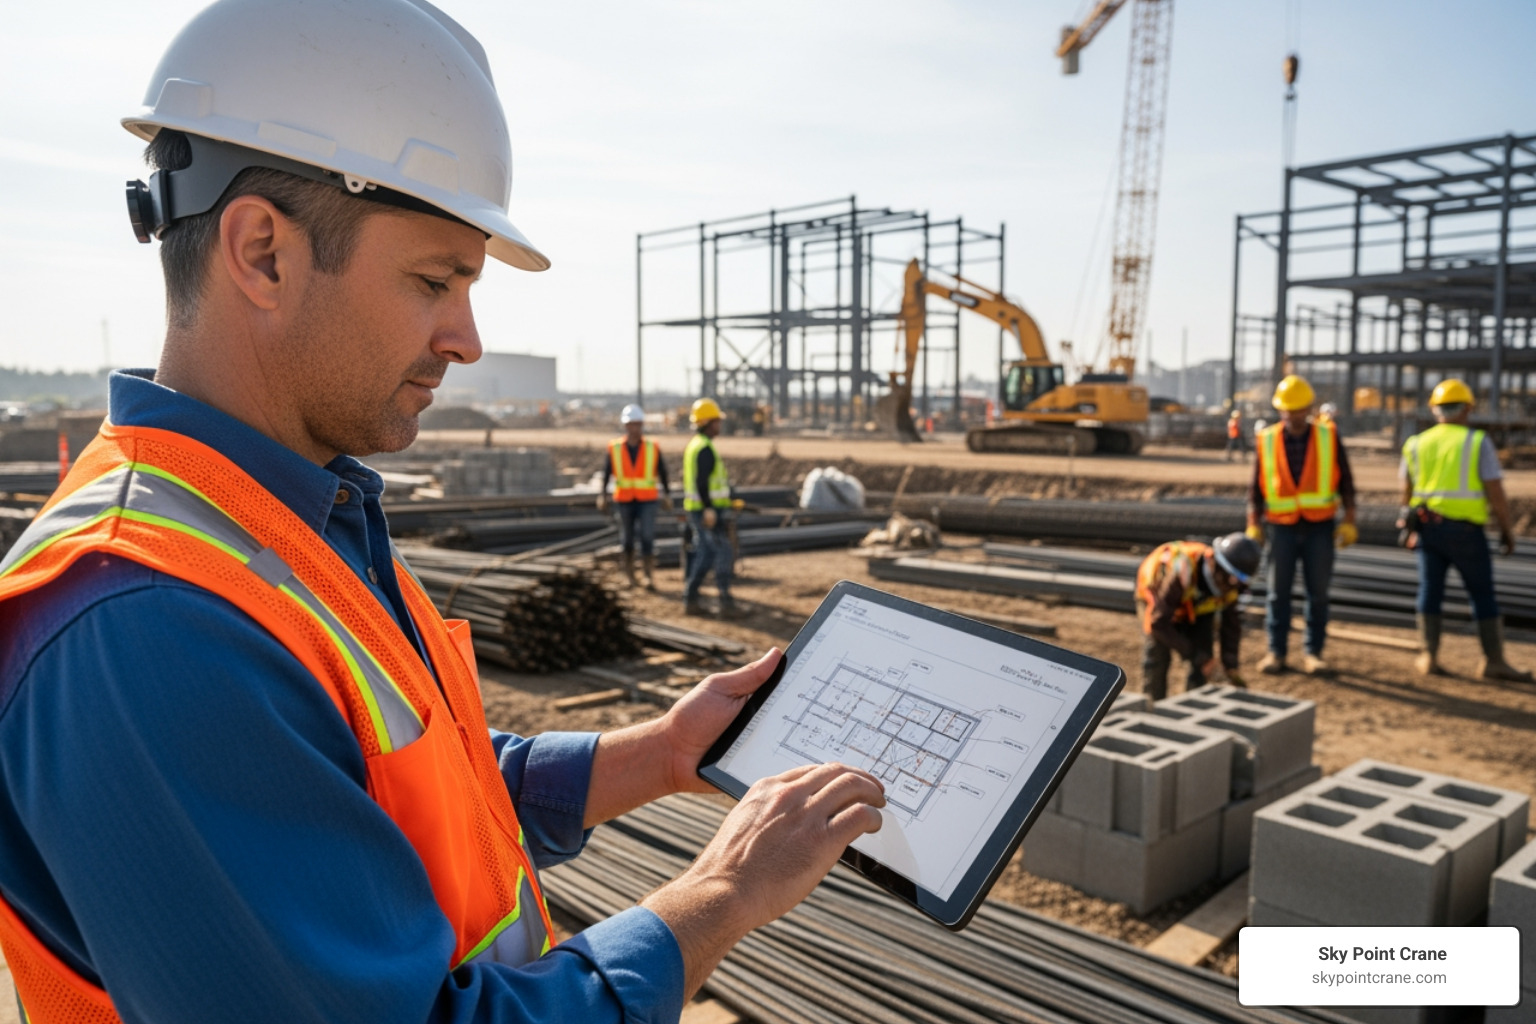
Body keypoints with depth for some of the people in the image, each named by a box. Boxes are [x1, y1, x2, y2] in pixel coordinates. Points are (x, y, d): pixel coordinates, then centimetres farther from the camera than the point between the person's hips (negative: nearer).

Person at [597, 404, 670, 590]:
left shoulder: (653, 448, -3)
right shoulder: (614, 448, -3)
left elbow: (662, 472, 7)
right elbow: (606, 473, 3)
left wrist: (667, 493, 10)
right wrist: (602, 495, -5)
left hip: (647, 500, -1)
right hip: (624, 501, 1)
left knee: (647, 537, -11)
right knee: (627, 539, 11)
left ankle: (649, 577, -8)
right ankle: (629, 573, 29)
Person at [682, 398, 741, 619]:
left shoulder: (692, 445, 15)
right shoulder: (705, 448, -17)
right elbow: (701, 482, -25)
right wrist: (709, 510, -27)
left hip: (695, 510, 10)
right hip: (709, 511, -10)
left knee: (703, 556, 13)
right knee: (723, 555, -5)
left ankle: (690, 600, 14)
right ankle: (726, 603, -4)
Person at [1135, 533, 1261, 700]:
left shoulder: (1231, 582, -27)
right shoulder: (1181, 573, -44)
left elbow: (1231, 621, -9)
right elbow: (1158, 623, -37)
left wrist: (1231, 667, -13)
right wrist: (1195, 656, -33)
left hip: (1197, 608, 5)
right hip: (1156, 599, -4)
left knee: (1203, 658, -11)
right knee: (1157, 656, -18)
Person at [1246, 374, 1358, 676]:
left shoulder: (1329, 437, 1)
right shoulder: (1267, 441, 1)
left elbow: (1345, 482, 4)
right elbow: (1256, 488, 4)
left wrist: (1349, 521, -2)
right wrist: (1253, 527, -2)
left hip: (1320, 526, 0)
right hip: (1282, 526, 0)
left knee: (1318, 592, 4)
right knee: (1278, 591, 3)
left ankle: (1313, 653, 12)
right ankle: (1276, 652, 10)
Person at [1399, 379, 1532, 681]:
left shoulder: (1416, 444, 4)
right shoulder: (1478, 442, -8)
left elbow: (1407, 491, 11)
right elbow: (1495, 493, -11)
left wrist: (1409, 526, 23)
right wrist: (1507, 531, 0)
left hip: (1428, 527, 3)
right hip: (1466, 530, -3)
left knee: (1430, 589, 10)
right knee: (1483, 594, 5)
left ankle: (1429, 656, 10)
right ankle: (1494, 660, 8)